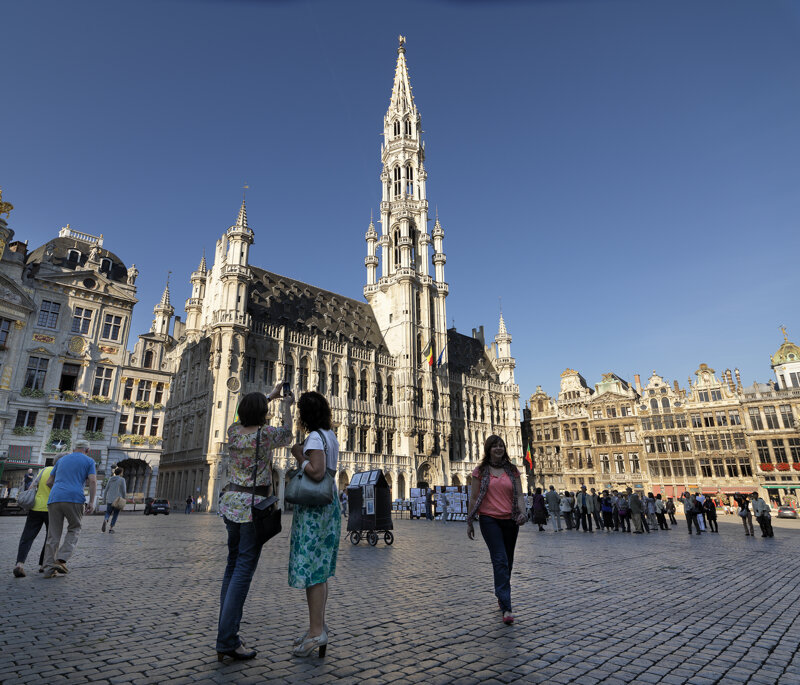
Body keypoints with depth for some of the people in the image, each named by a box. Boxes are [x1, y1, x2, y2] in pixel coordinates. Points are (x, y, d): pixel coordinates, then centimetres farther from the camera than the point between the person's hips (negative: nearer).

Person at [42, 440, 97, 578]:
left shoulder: (61, 460, 24)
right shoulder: (89, 461, 10)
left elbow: (49, 482, 24)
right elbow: (93, 481, -3)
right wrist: (91, 502, -2)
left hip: (54, 499, 4)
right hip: (75, 499, -4)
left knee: (53, 535, 10)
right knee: (74, 529, 15)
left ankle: (49, 568, 6)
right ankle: (61, 559, -1)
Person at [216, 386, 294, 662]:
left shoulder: (233, 431, 4)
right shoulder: (265, 433, -12)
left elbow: (248, 415, 27)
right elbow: (286, 437, 10)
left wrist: (270, 395, 36)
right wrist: (286, 407, 22)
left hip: (230, 502, 7)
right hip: (254, 506, -7)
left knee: (233, 565, 15)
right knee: (244, 570, -4)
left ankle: (226, 632, 20)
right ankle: (227, 641, -2)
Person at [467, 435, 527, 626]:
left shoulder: (512, 470, 8)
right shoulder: (480, 471, 1)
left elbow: (519, 496, 5)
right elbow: (473, 498, 3)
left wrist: (522, 513, -14)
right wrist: (469, 522, 4)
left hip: (510, 520, 4)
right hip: (489, 519, -3)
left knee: (507, 562, 14)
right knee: (500, 560, -14)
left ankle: (501, 596, 36)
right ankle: (506, 608, -14)